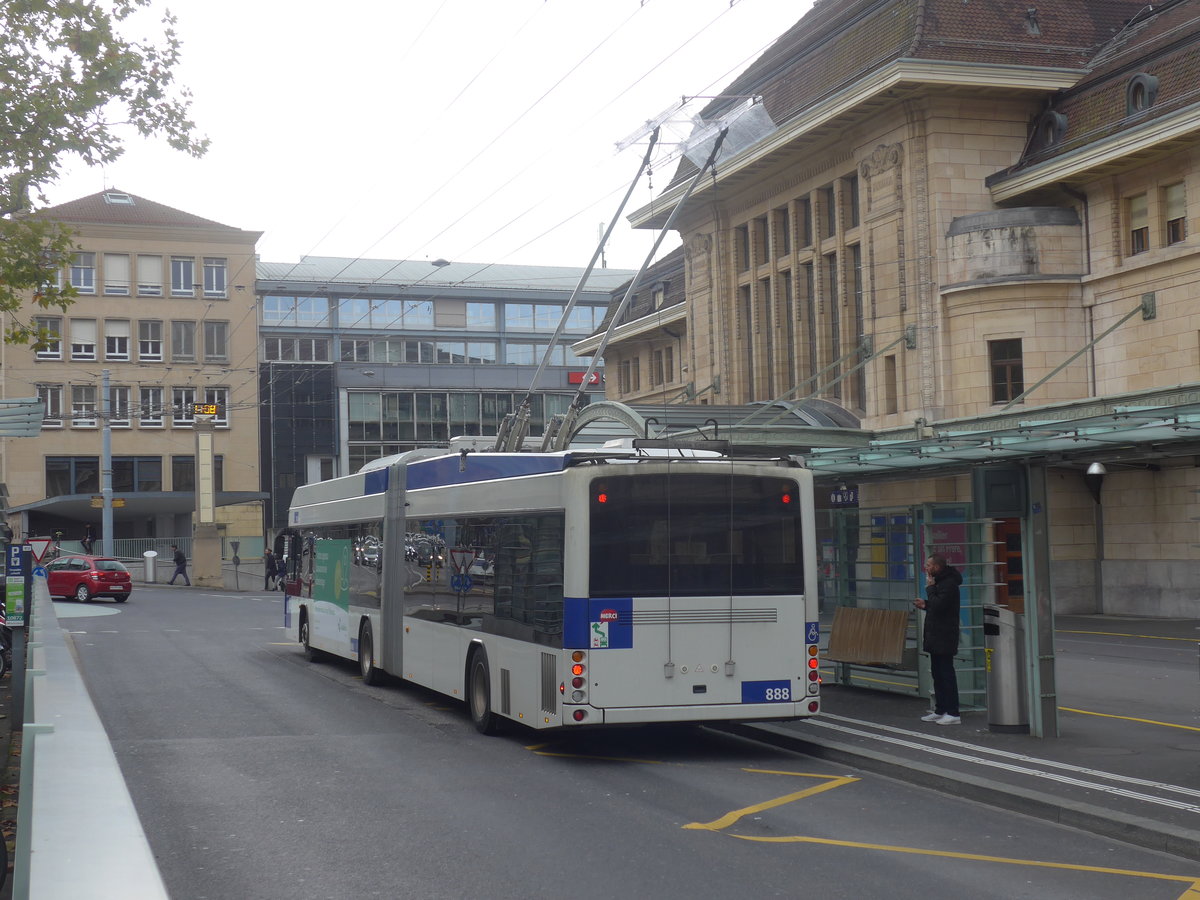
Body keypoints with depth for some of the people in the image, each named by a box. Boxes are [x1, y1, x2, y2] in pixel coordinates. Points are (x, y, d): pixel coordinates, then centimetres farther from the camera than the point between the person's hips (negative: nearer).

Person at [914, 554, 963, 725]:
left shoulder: (949, 584, -17)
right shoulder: (940, 582, 16)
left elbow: (938, 606, -26)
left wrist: (930, 588, -15)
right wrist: (925, 604, 9)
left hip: (944, 638, -11)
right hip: (936, 636, 11)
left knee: (946, 674, -7)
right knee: (937, 674, 14)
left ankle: (953, 713, -5)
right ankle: (940, 710, 20)